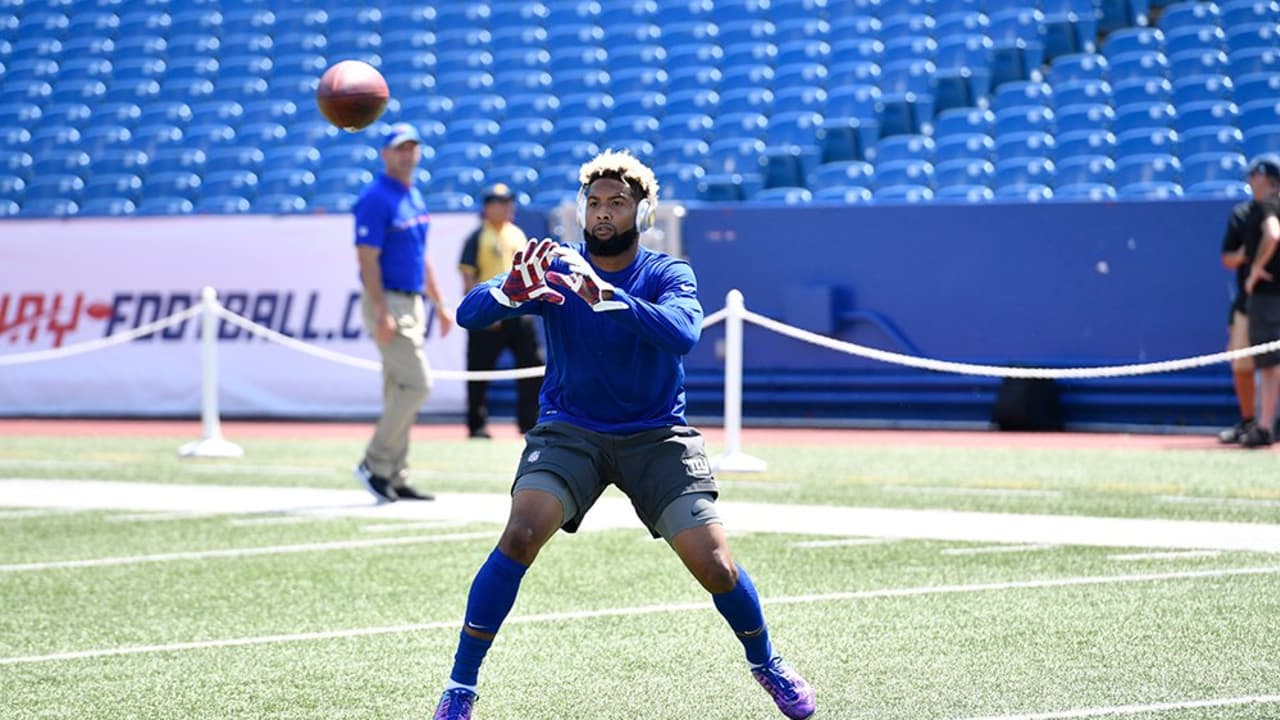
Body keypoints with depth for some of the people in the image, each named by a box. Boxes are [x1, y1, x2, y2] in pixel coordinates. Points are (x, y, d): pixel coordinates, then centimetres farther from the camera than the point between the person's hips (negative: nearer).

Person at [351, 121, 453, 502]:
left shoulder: (415, 198, 15)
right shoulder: (376, 199, -12)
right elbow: (367, 258, -18)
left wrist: (439, 304, 19)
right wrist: (381, 312, -25)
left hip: (412, 304, 9)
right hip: (387, 302, -9)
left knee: (400, 392, 9)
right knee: (417, 383, -15)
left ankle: (395, 479, 12)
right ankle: (375, 464, -8)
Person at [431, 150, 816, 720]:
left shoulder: (668, 276, -6)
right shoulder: (554, 269, -4)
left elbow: (683, 332, -29)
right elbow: (469, 313, -17)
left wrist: (605, 296, -43)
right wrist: (509, 294, -41)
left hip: (656, 437, 0)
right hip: (570, 432, 0)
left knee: (714, 566, -10)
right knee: (520, 534, -25)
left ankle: (766, 663, 21)